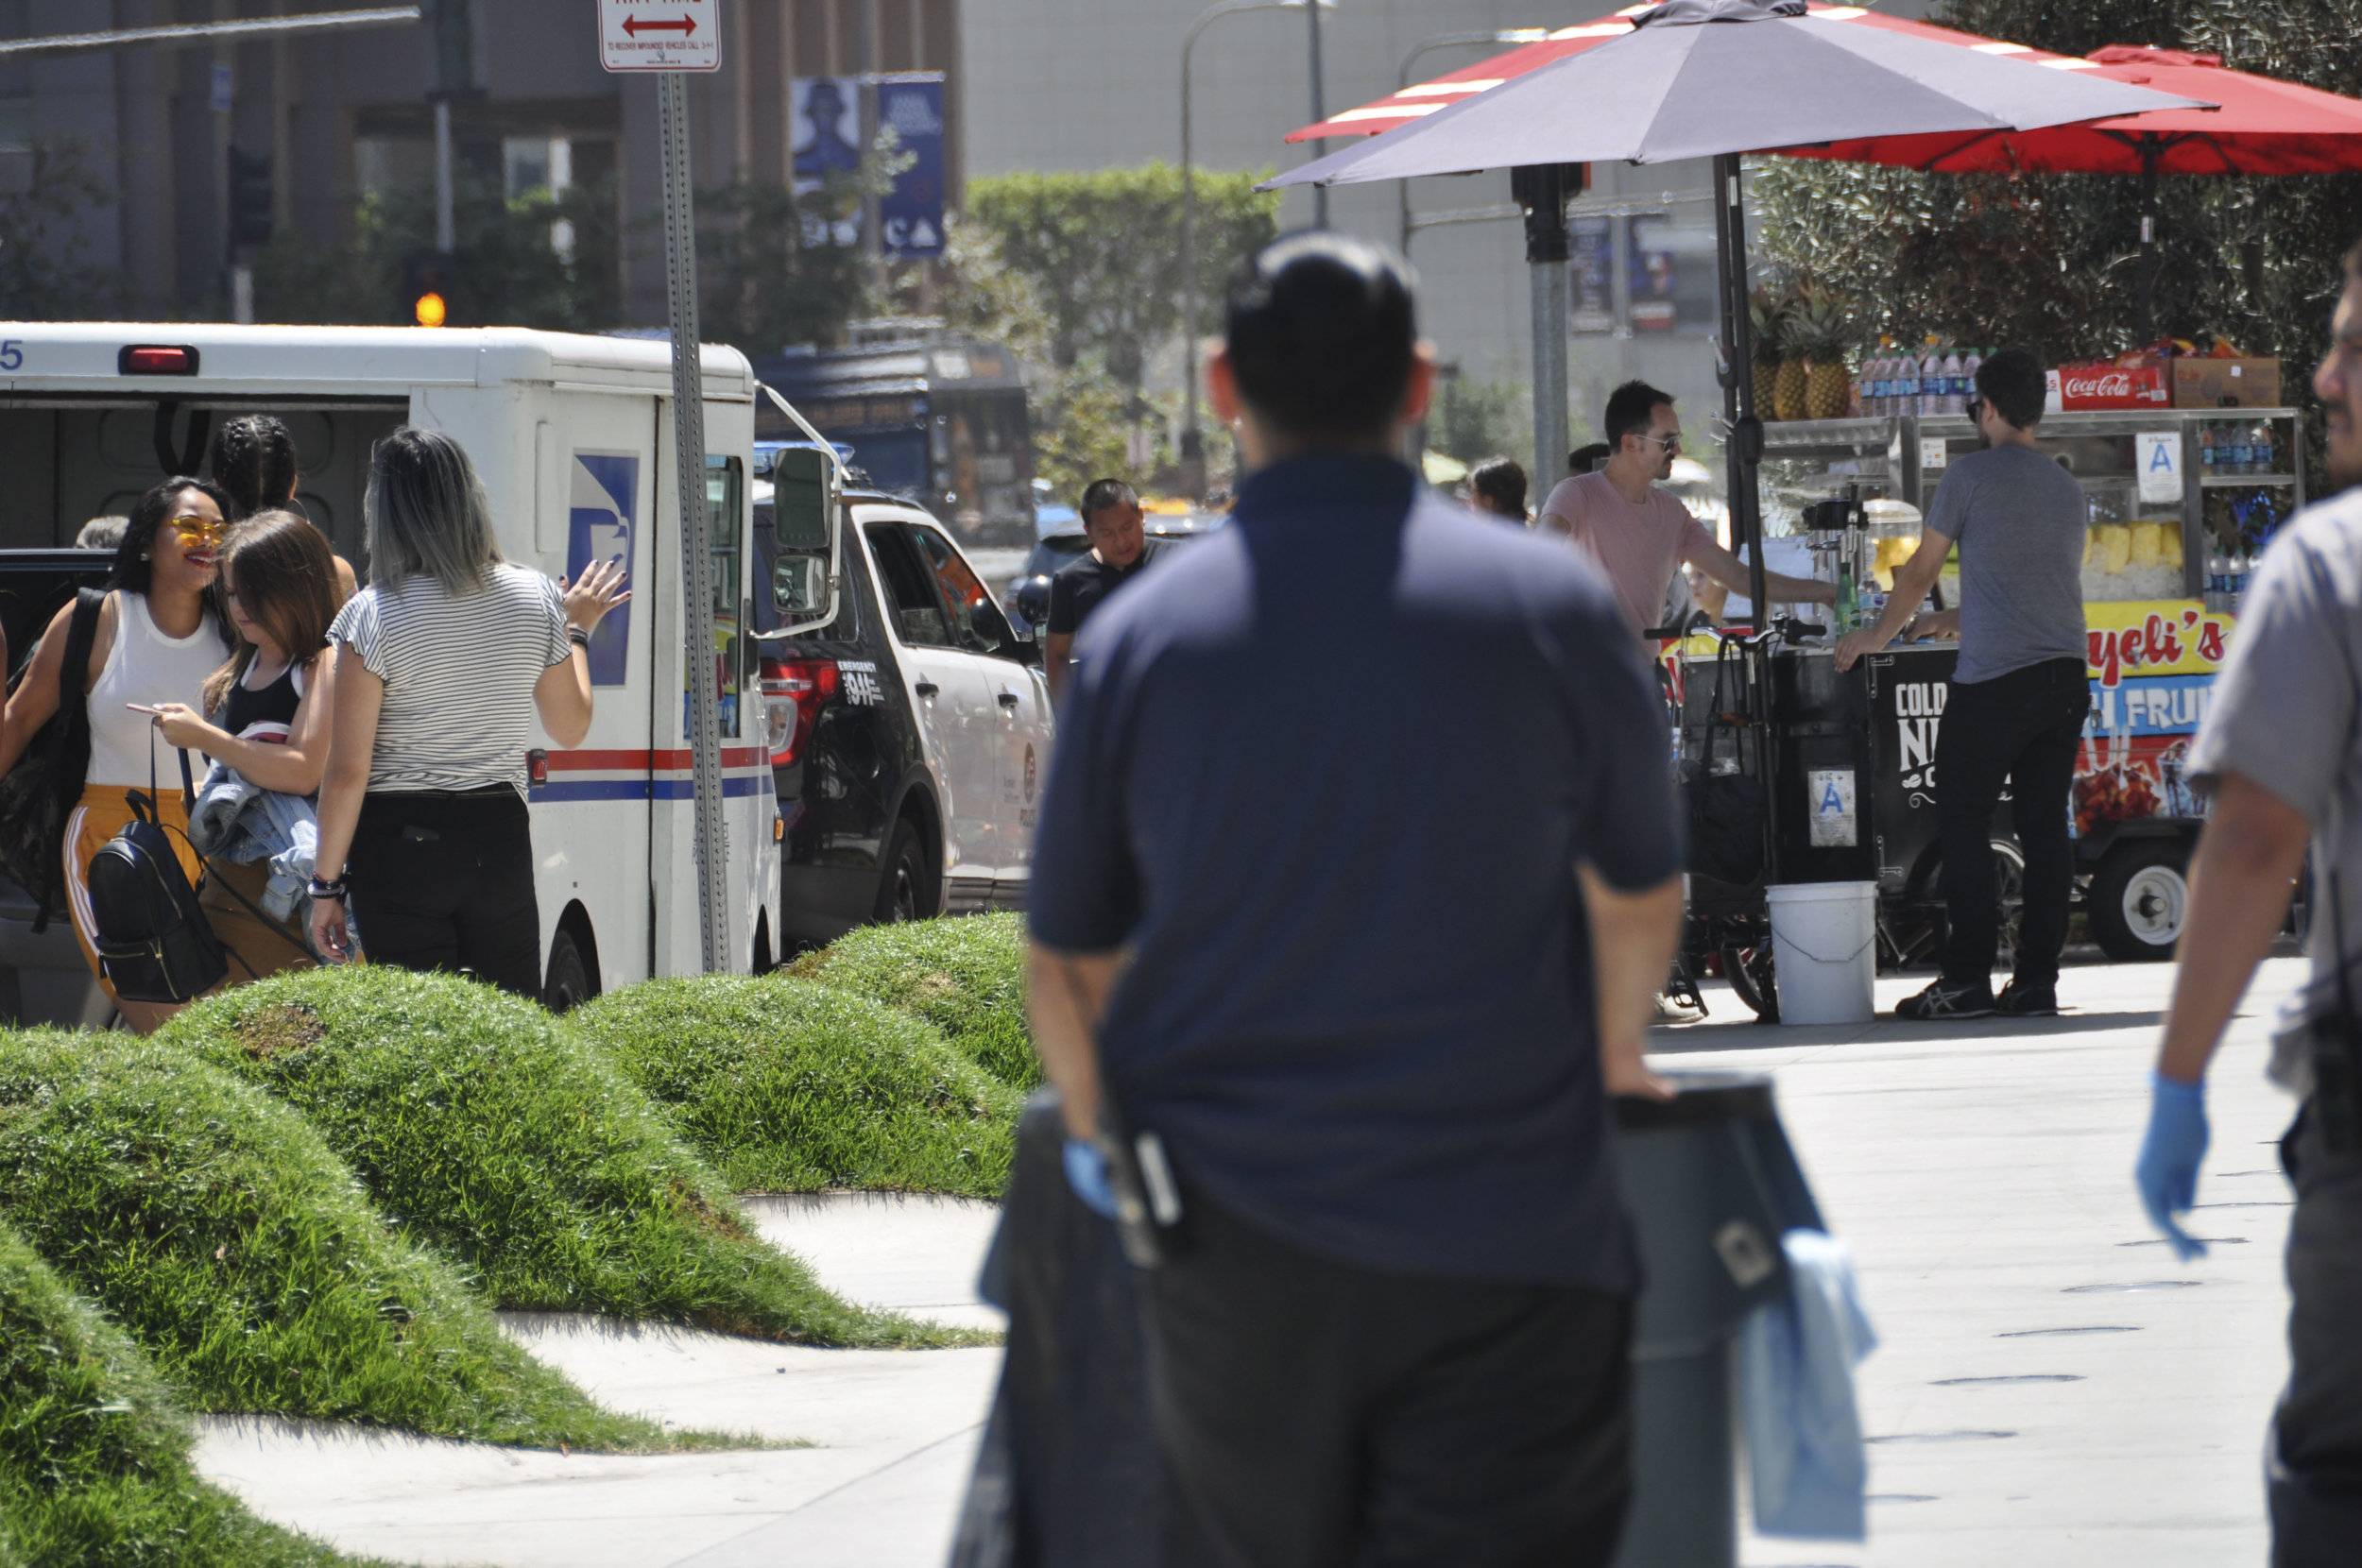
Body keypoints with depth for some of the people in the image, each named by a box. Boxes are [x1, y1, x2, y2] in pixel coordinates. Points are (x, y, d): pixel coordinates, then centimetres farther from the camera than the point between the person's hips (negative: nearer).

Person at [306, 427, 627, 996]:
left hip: (401, 848, -4)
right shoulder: (532, 599, 0)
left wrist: (326, 885, -2)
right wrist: (576, 631, 29)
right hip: (500, 842, 4)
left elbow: (348, 772, -11)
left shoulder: (373, 615, -11)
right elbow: (570, 729, 14)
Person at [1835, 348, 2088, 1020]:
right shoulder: (2068, 490, 16)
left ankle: (1967, 979, -5)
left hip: (1993, 680, -6)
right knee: (2045, 826, 6)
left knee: (1964, 821, 0)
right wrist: (1944, 617, 42)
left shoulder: (1972, 476, -4)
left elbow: (1921, 572, 2)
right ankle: (2037, 980, 4)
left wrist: (1876, 637, 19)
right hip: (2066, 675, 6)